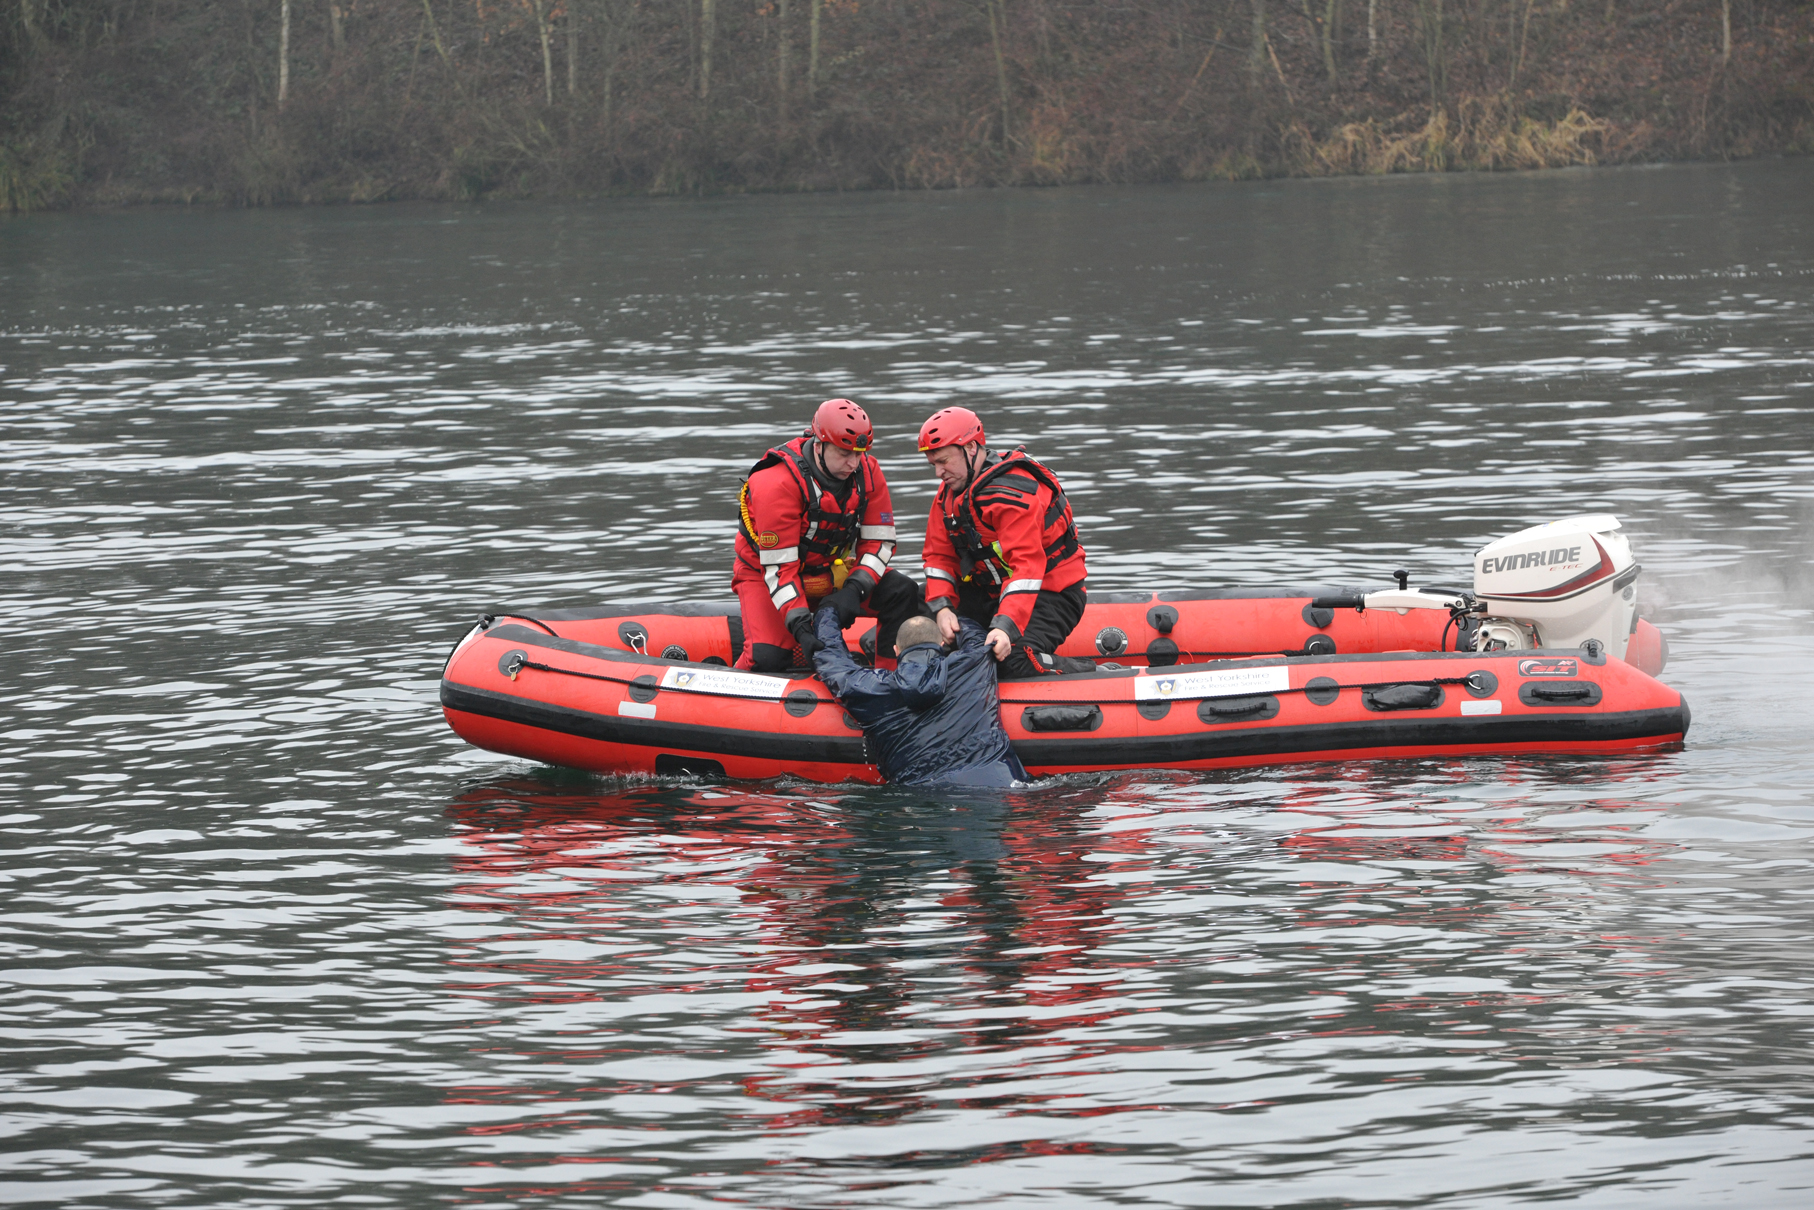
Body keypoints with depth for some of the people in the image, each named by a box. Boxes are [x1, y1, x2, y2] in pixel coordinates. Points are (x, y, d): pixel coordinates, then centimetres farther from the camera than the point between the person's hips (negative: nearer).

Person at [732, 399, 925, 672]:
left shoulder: (867, 472, -12)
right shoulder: (777, 485, -29)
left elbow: (879, 542, -8)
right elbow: (778, 566, -30)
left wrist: (855, 588, -27)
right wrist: (801, 627, -38)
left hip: (832, 572, 5)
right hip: (765, 574, -5)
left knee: (903, 594, -15)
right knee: (769, 658, -27)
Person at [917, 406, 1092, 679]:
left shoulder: (1015, 493, -25)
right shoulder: (950, 493, 4)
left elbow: (1027, 566, -34)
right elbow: (939, 555, 4)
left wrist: (1005, 626, -44)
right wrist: (942, 607, -14)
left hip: (1050, 593, -9)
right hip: (989, 592, 9)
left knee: (1017, 662, -30)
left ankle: (1105, 676, -11)